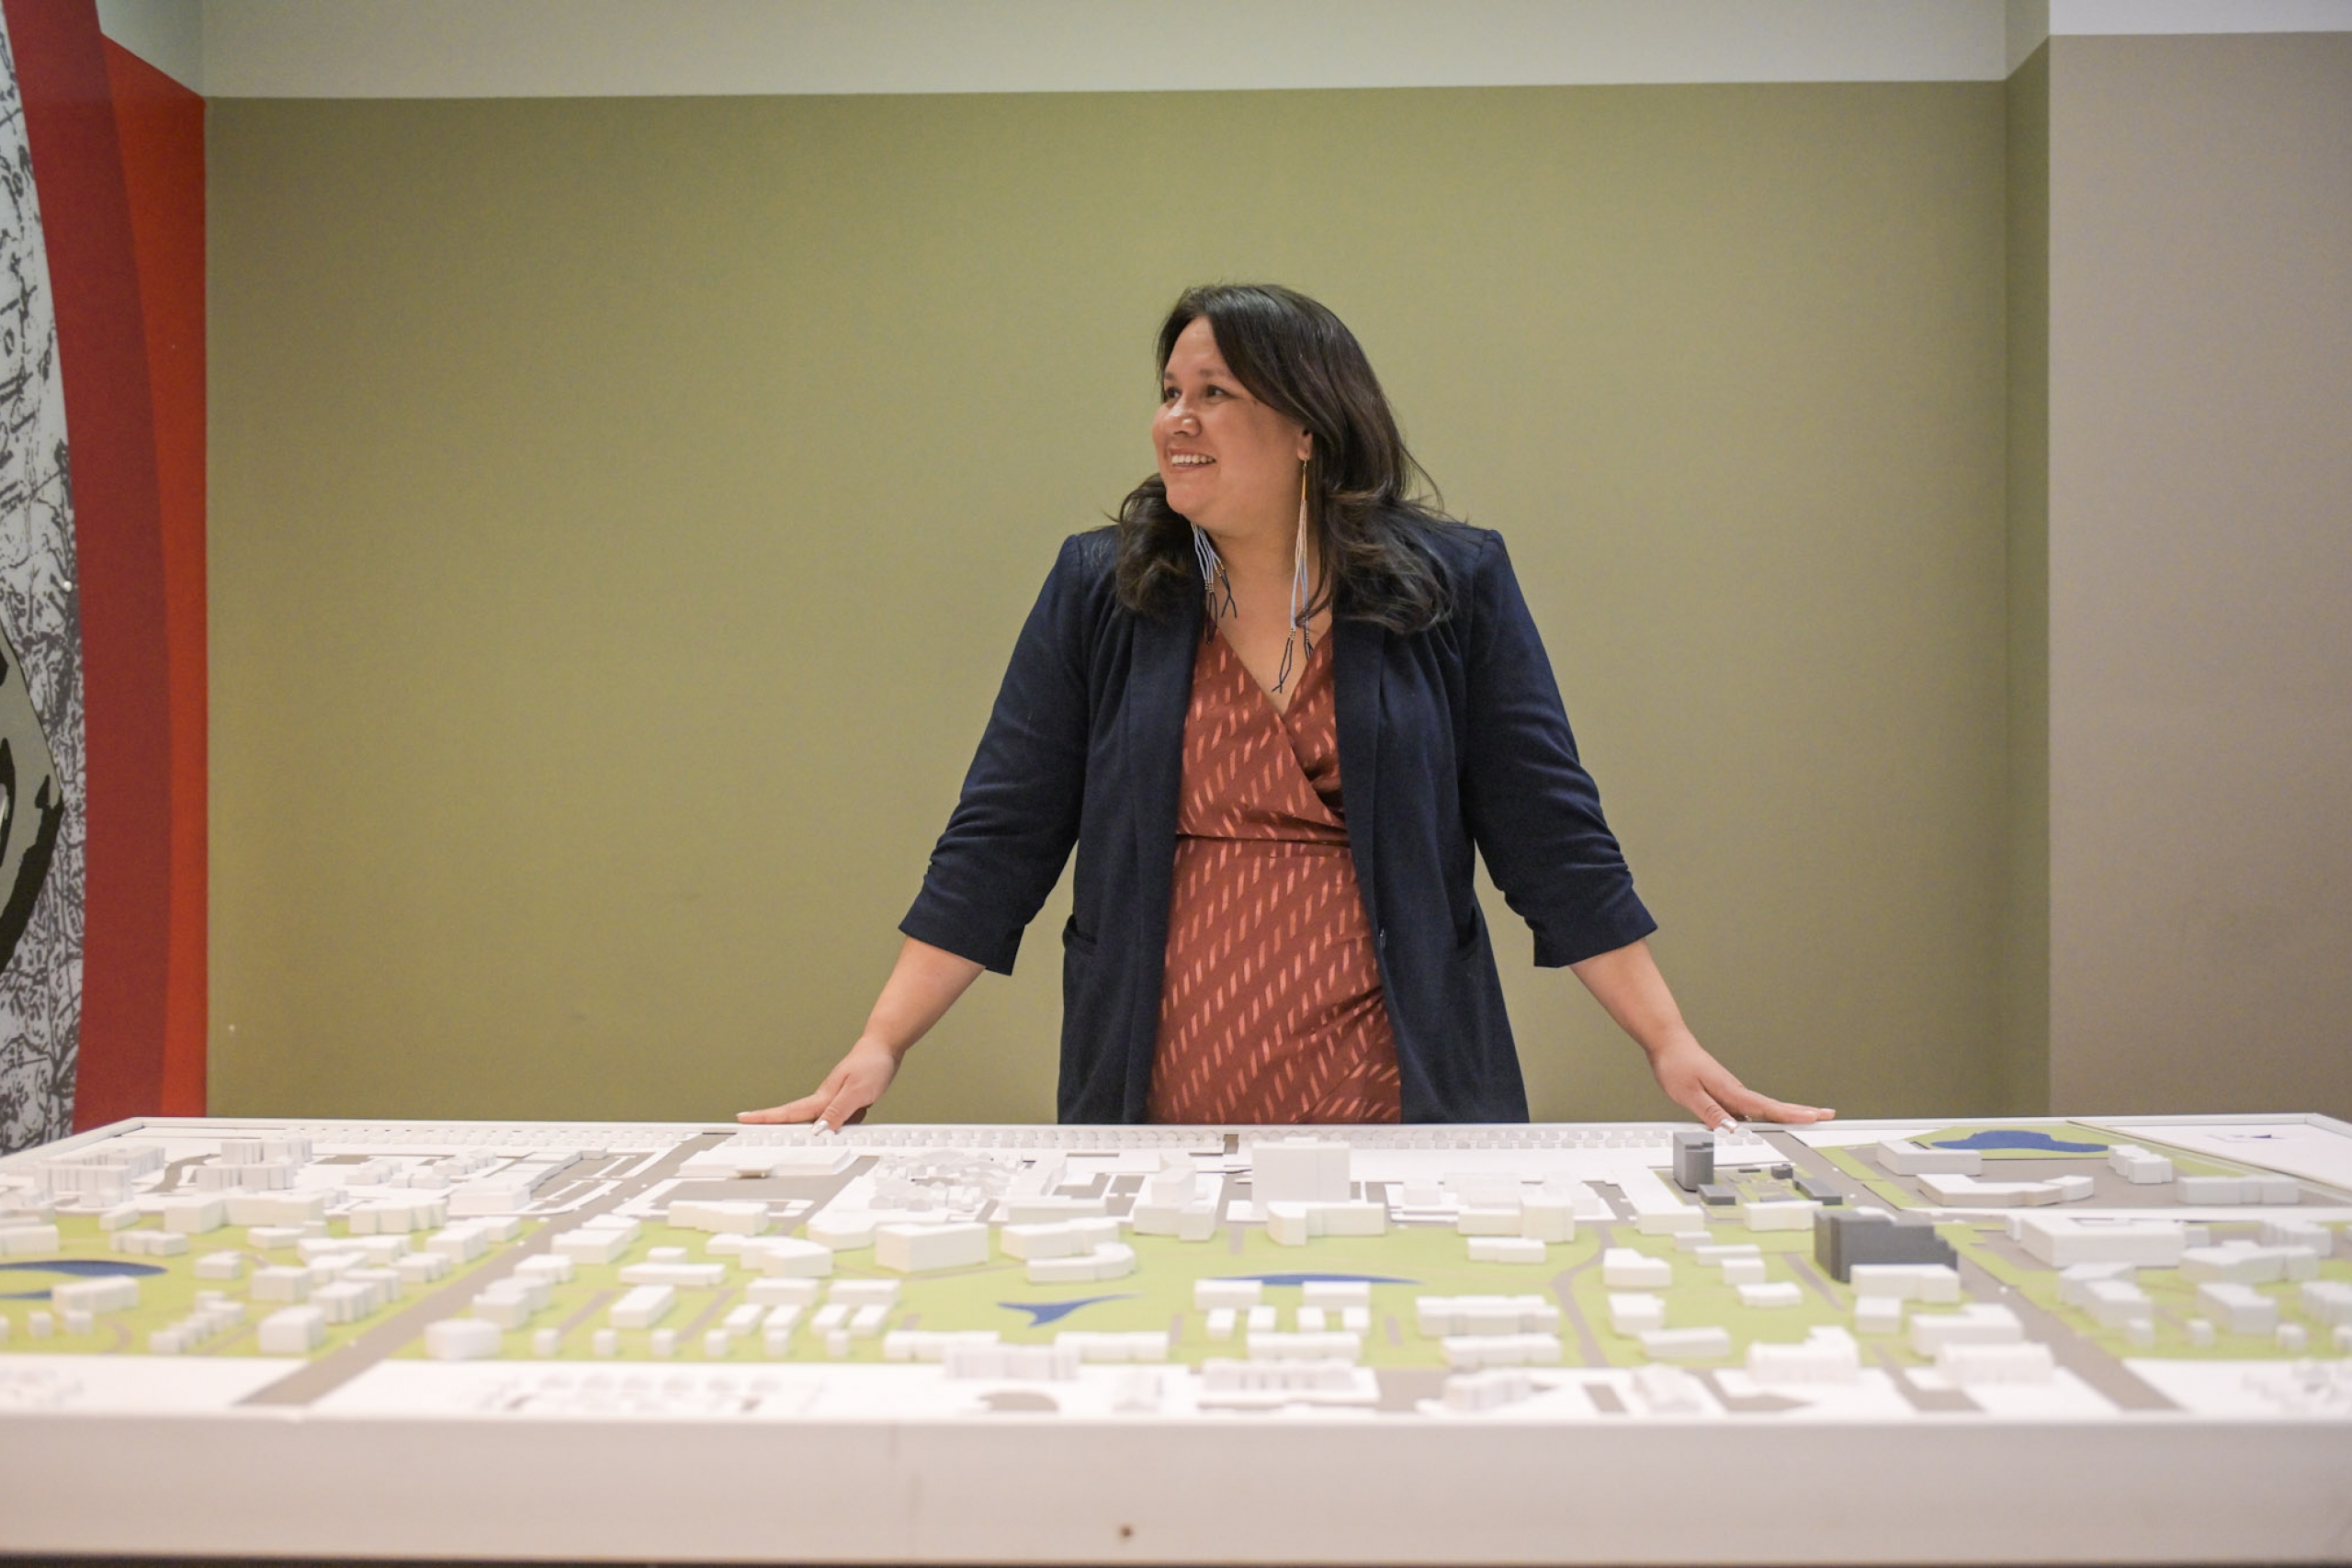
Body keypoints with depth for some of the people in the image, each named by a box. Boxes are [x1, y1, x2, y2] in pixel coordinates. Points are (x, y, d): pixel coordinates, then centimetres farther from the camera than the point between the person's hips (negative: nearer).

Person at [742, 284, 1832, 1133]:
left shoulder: (1454, 587, 1)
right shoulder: (1096, 592, 3)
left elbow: (1554, 843, 1)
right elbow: (997, 845, 2)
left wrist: (1672, 1047, -4)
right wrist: (879, 1049, -5)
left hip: (1402, 1119, 0)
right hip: (1157, 1119, 1)